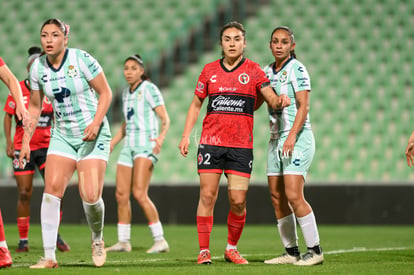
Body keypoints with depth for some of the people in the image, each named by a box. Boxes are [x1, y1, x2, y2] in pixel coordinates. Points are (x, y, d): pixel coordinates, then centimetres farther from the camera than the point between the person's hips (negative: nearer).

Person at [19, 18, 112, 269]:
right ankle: (49, 256, -11)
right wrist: (26, 142, 5)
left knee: (90, 196, -13)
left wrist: (96, 122, -22)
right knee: (52, 189, -14)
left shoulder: (81, 59, -14)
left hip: (93, 135, -4)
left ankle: (98, 239, 19)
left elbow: (106, 93, -8)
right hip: (62, 135, 4)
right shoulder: (38, 67, -1)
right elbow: (35, 107, 11)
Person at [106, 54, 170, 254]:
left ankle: (160, 240, -15)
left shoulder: (149, 89, -6)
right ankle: (123, 242, 10)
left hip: (146, 145, -8)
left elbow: (165, 119, -12)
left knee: (139, 194, -19)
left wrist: (161, 137, -30)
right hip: (129, 146, 8)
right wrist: (111, 144, 23)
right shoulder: (126, 93, 16)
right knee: (121, 194, 2)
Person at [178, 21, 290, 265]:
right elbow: (196, 104, 16)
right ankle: (204, 250, 4)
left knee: (238, 201, -5)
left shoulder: (253, 70, 5)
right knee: (207, 196, -4)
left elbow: (272, 99, -2)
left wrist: (280, 100, -26)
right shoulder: (210, 70, 10)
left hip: (241, 146, -1)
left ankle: (232, 248, 15)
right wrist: (186, 135, 8)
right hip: (210, 142, 1)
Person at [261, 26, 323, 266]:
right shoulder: (267, 71, 13)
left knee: (293, 195, -15)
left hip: (298, 138, -7)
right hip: (276, 138, 7)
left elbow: (304, 106, -13)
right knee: (277, 197, 3)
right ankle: (291, 252, 10)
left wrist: (292, 136, -21)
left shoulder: (297, 70, -6)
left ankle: (315, 250, -8)